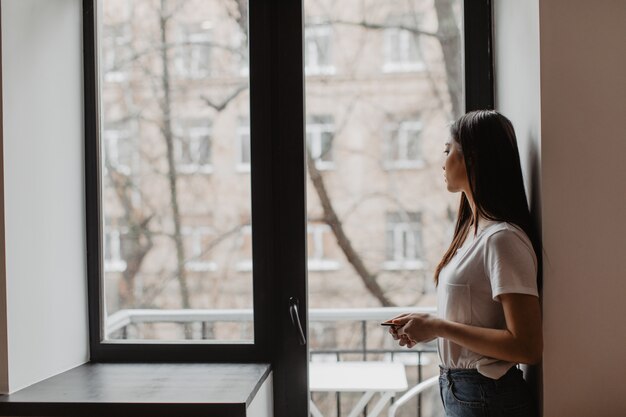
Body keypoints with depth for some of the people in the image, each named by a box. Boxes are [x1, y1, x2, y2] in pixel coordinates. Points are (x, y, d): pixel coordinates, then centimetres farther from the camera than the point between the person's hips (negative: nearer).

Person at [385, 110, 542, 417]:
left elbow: (527, 347, -24)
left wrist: (439, 327, -20)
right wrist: (425, 324, 1)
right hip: (457, 391, 8)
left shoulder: (502, 239, -21)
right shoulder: (473, 229, 8)